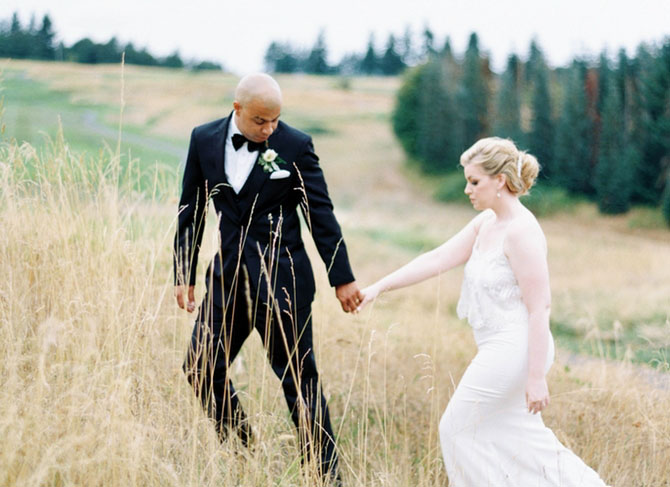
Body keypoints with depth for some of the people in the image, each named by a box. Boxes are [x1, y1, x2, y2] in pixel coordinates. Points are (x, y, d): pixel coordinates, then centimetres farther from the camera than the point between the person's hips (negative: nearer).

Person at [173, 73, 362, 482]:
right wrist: (184, 275, 10)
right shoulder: (204, 140, 1)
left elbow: (321, 214, -4)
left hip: (282, 279, -4)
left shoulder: (295, 145, -8)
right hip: (228, 277, 4)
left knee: (299, 378, 0)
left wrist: (343, 278, -4)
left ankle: (326, 472, 11)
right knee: (202, 369, 4)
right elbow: (192, 211, 9)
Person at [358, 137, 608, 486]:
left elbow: (539, 307, -22)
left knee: (458, 428, 6)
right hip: (500, 348, 9)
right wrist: (379, 287, 3)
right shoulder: (486, 222, 7)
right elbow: (438, 259, 7)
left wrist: (536, 378, -22)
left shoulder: (522, 232, -20)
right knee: (520, 436, 17)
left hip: (514, 349, -9)